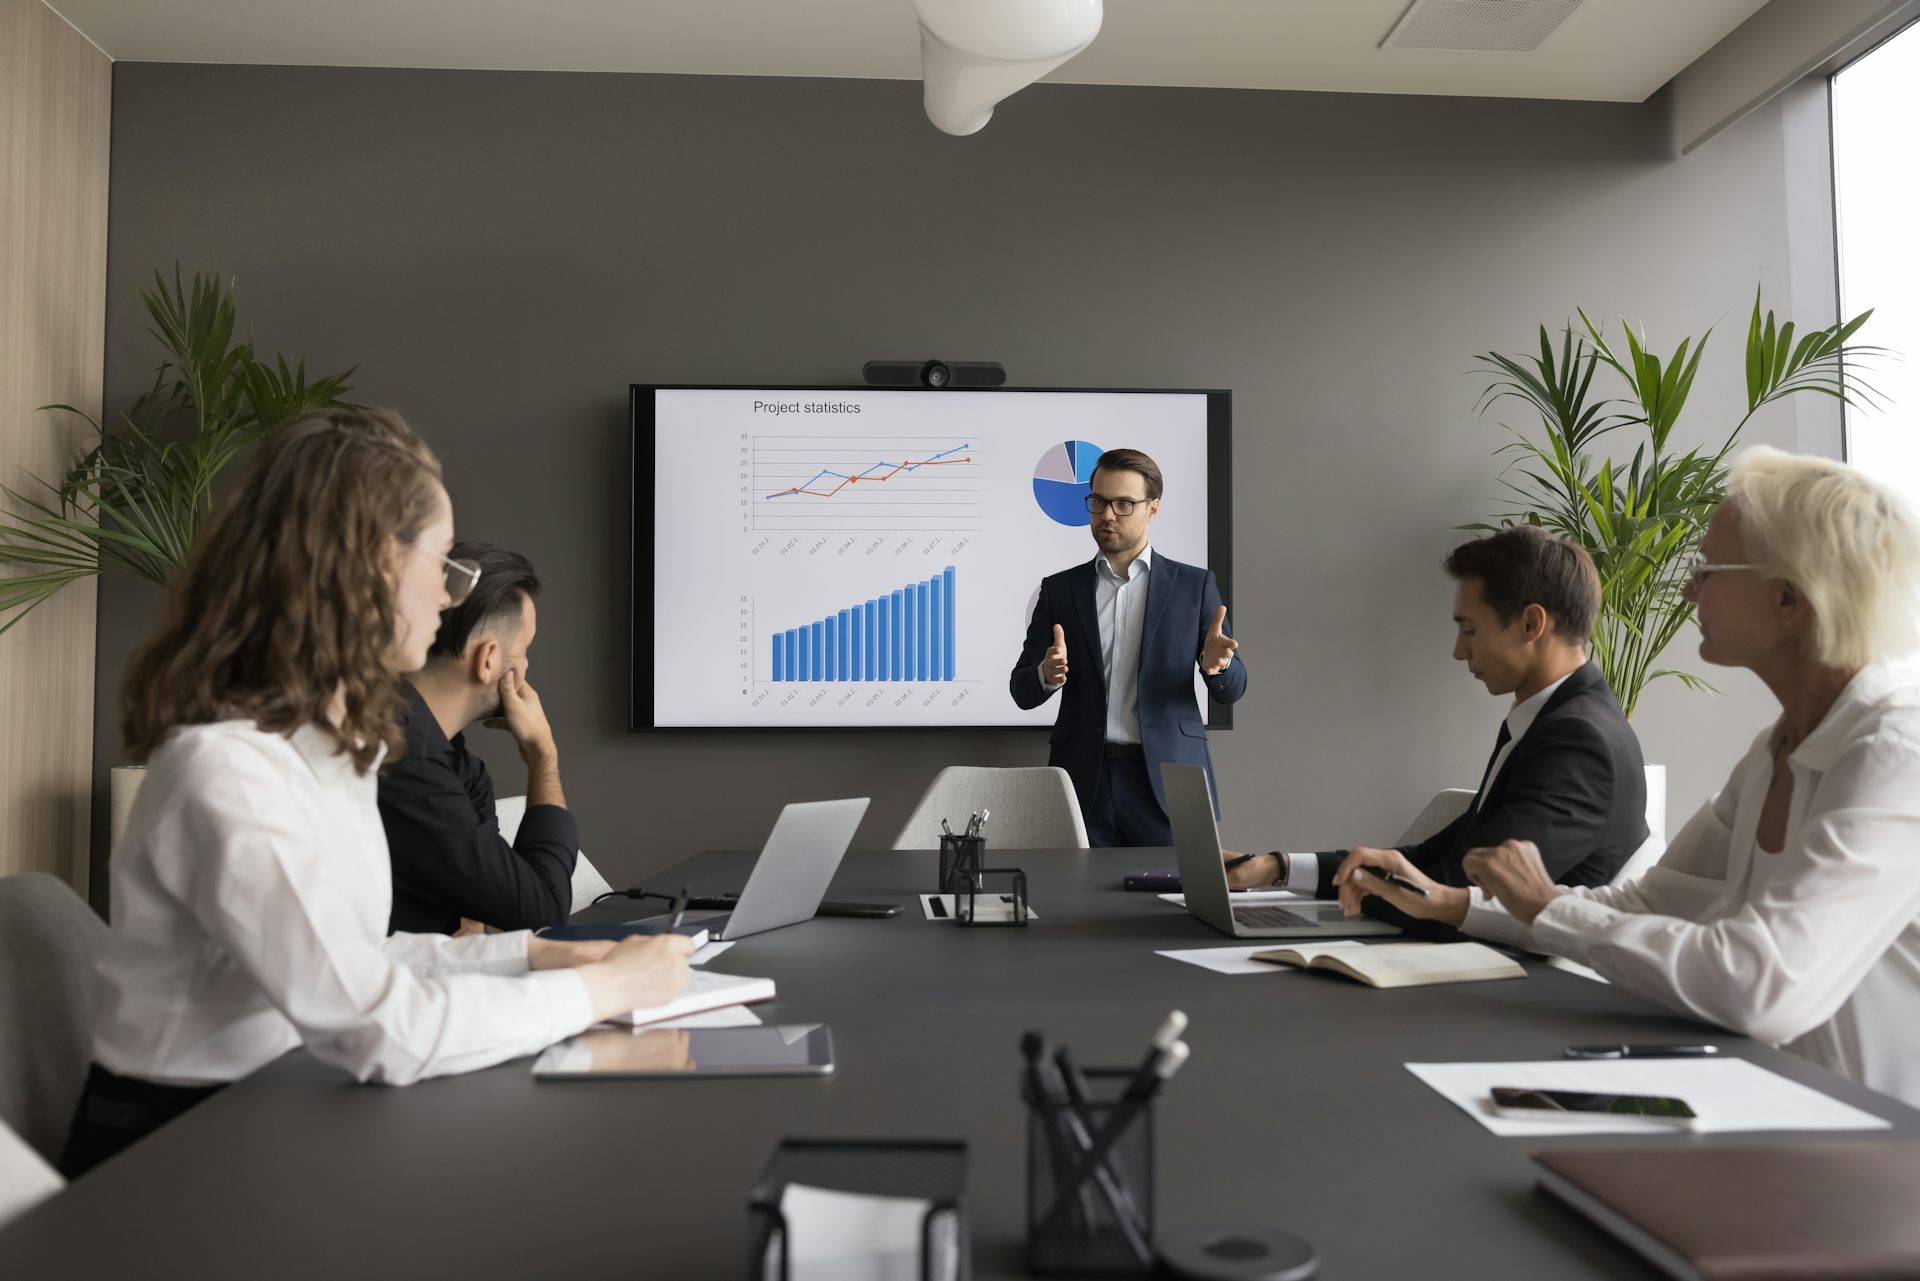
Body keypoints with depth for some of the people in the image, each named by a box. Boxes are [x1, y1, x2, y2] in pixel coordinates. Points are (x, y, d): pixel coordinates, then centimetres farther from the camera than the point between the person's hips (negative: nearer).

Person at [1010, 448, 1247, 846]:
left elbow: (1231, 689, 4)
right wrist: (1048, 675, -17)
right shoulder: (1059, 589, 8)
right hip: (1083, 781, 1)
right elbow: (1022, 691, 6)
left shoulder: (1194, 585, 5)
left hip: (1168, 782, -1)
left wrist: (1216, 664, -19)